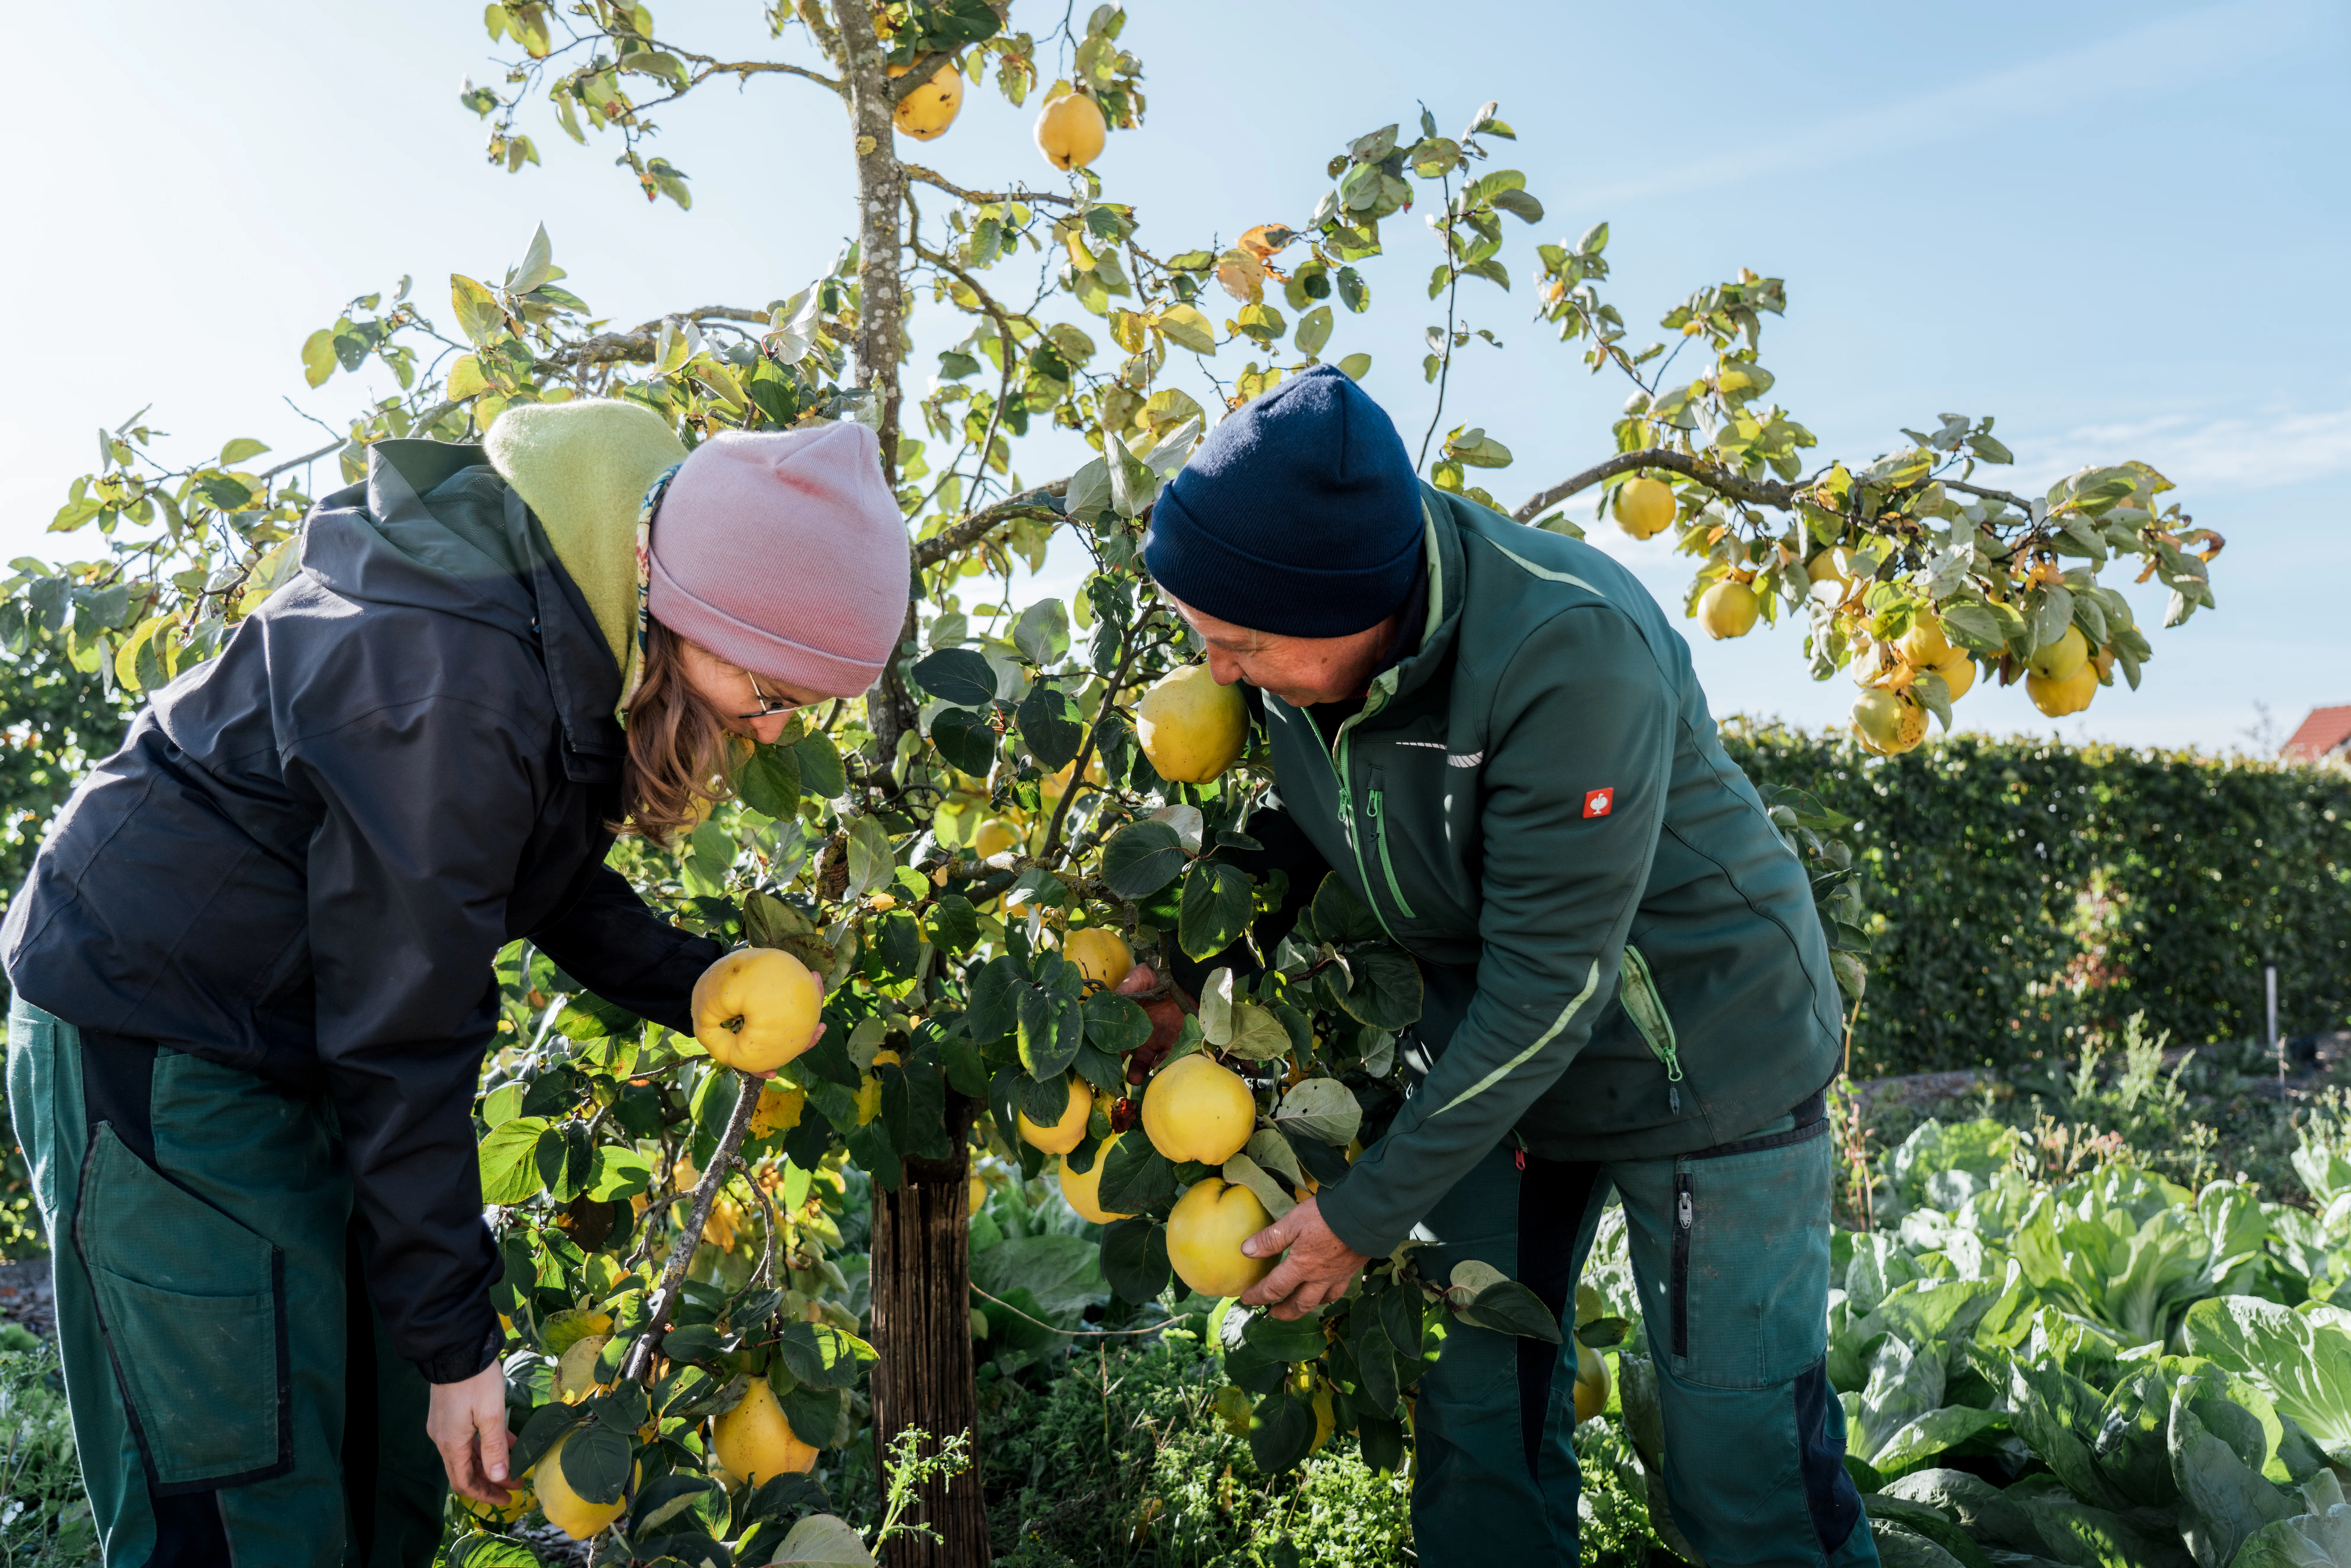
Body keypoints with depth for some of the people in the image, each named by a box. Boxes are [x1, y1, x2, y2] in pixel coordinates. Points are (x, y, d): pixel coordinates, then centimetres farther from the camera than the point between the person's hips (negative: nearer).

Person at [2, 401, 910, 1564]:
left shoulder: (582, 636, -5)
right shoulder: (454, 684, -32)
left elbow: (552, 881, 9)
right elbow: (403, 1043, -26)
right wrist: (457, 1337, -17)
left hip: (286, 1038, 9)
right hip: (151, 1053, -9)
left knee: (391, 1462, 14)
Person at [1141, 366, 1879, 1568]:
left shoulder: (1570, 651, -33)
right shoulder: (1296, 649, -12)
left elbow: (1548, 988, -28)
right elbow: (1299, 835, 7)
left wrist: (1368, 1214, -21)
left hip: (1702, 1057, -6)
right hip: (1483, 1058, 6)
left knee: (1747, 1467, 2)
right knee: (1478, 1426, 12)